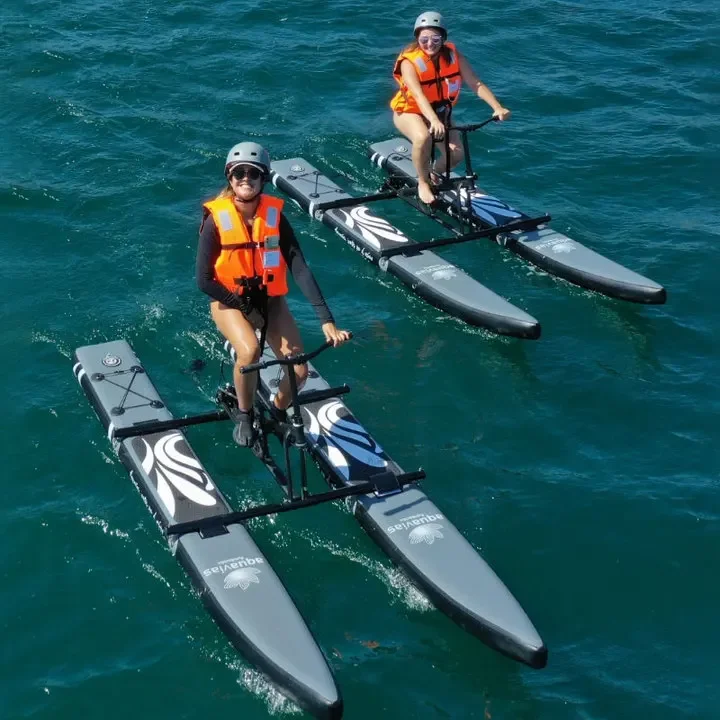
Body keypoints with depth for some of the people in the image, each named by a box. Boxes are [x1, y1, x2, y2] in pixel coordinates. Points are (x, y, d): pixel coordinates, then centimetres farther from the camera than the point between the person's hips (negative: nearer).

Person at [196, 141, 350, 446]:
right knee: (250, 351, -32)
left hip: (269, 299, 3)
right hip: (230, 301, -3)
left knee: (299, 371, -10)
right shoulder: (216, 219, -19)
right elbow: (204, 280, -17)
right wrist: (246, 308, -19)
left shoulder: (274, 215, -13)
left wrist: (327, 321, -27)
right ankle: (244, 415, -3)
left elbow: (300, 269, -19)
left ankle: (278, 414, 24)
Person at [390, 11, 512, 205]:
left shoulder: (452, 56, -14)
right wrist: (434, 121, -57)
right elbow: (418, 95, -40)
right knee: (423, 137, -37)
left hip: (439, 112, 5)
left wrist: (498, 107, -35)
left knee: (456, 153, -15)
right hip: (410, 112, -4)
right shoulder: (409, 61, -26)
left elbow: (476, 84, -21)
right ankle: (423, 182, -12)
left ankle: (434, 175, 19)